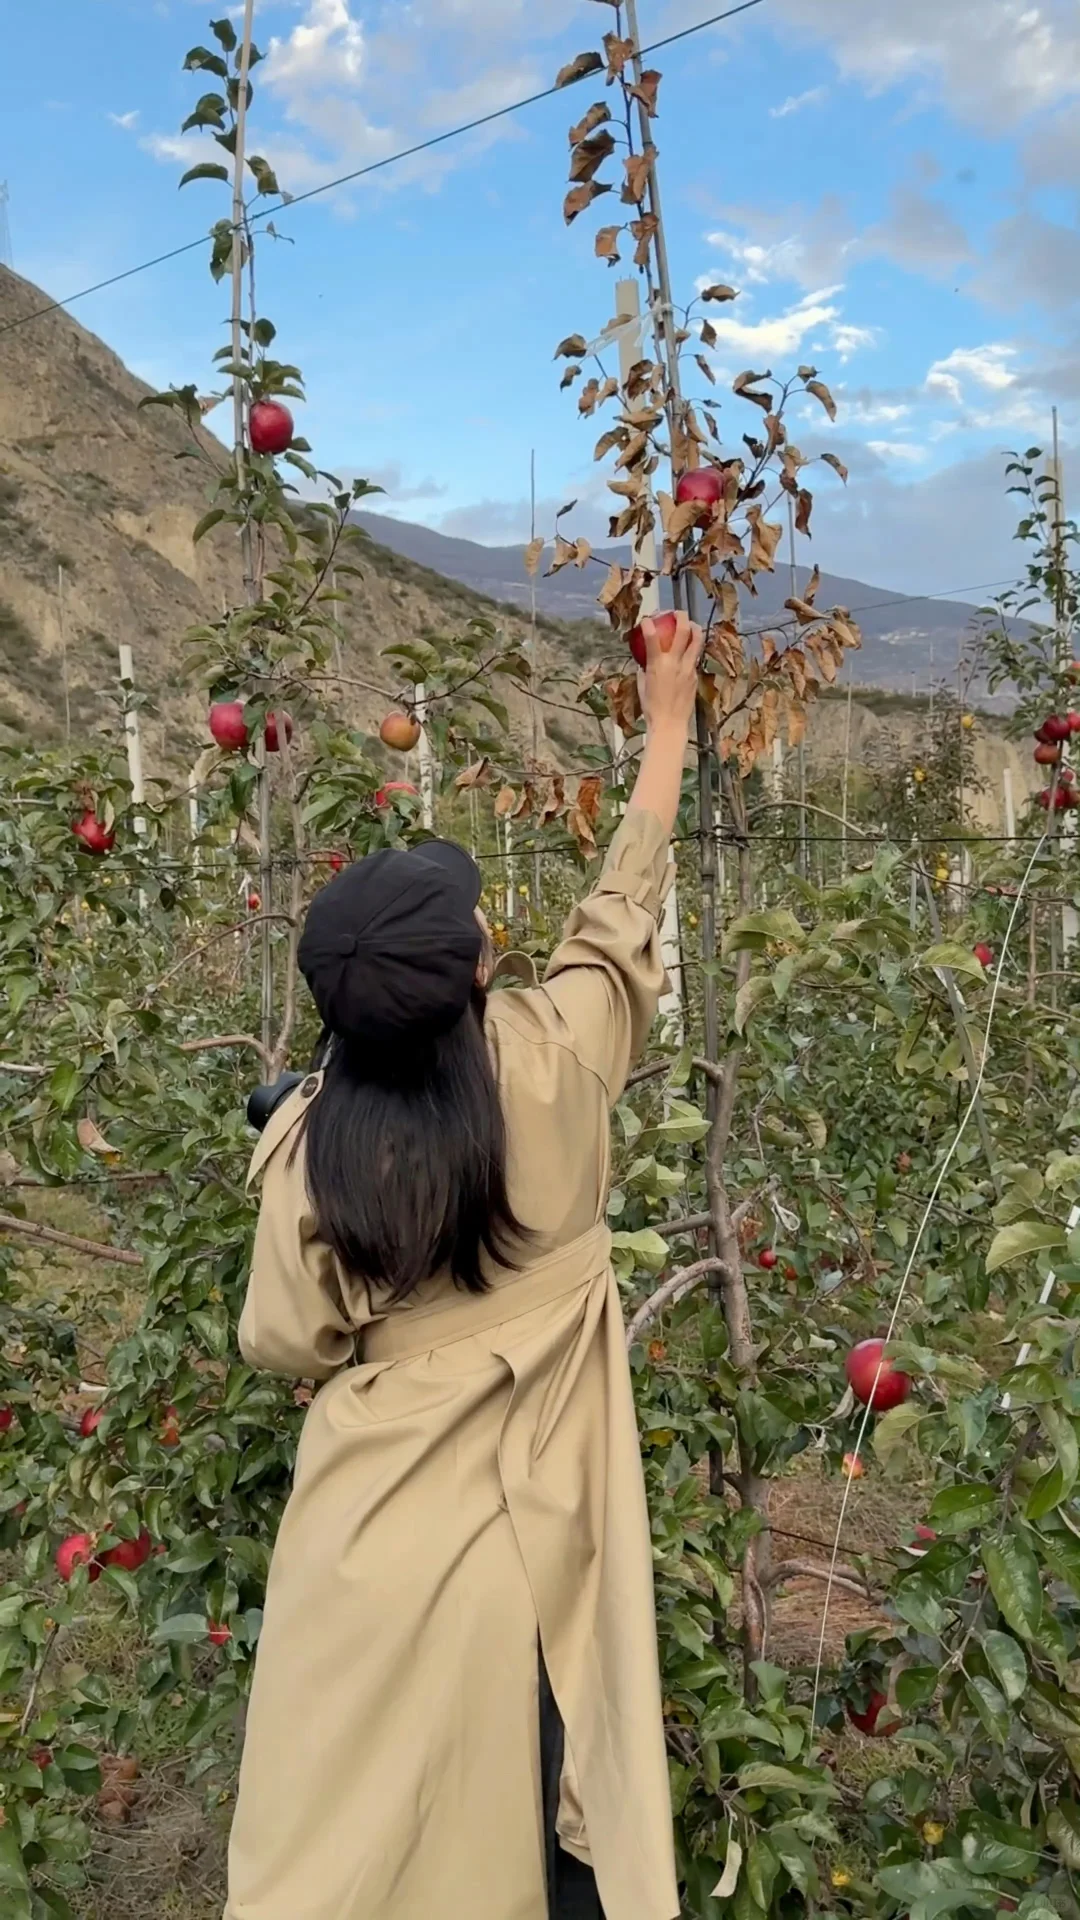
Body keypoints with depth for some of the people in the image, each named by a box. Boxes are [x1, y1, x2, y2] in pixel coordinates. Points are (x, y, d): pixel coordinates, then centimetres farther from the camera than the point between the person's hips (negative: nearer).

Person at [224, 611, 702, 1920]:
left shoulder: (313, 1143, -14)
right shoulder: (552, 1066, -15)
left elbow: (286, 1345, -4)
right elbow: (623, 908, 0)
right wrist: (668, 718, 13)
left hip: (370, 1529, 0)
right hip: (518, 1534, 0)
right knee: (511, 1814, 16)